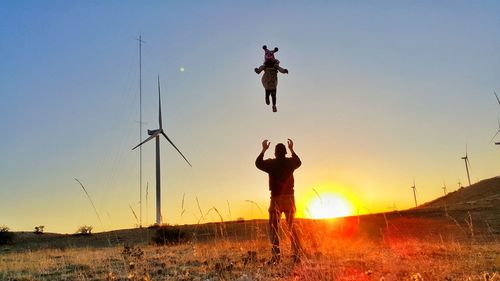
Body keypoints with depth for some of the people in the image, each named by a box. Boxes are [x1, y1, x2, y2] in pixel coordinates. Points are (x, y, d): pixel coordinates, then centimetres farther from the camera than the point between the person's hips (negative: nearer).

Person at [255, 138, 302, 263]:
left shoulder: (271, 163, -7)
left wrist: (264, 150, 19)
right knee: (292, 227, 15)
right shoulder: (290, 162, 1)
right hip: (290, 198, 3)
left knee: (273, 228, 3)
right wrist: (292, 149, 33)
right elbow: (298, 162, 25)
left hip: (276, 199, -3)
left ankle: (276, 256, -5)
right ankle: (297, 254, 12)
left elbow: (258, 163, 11)